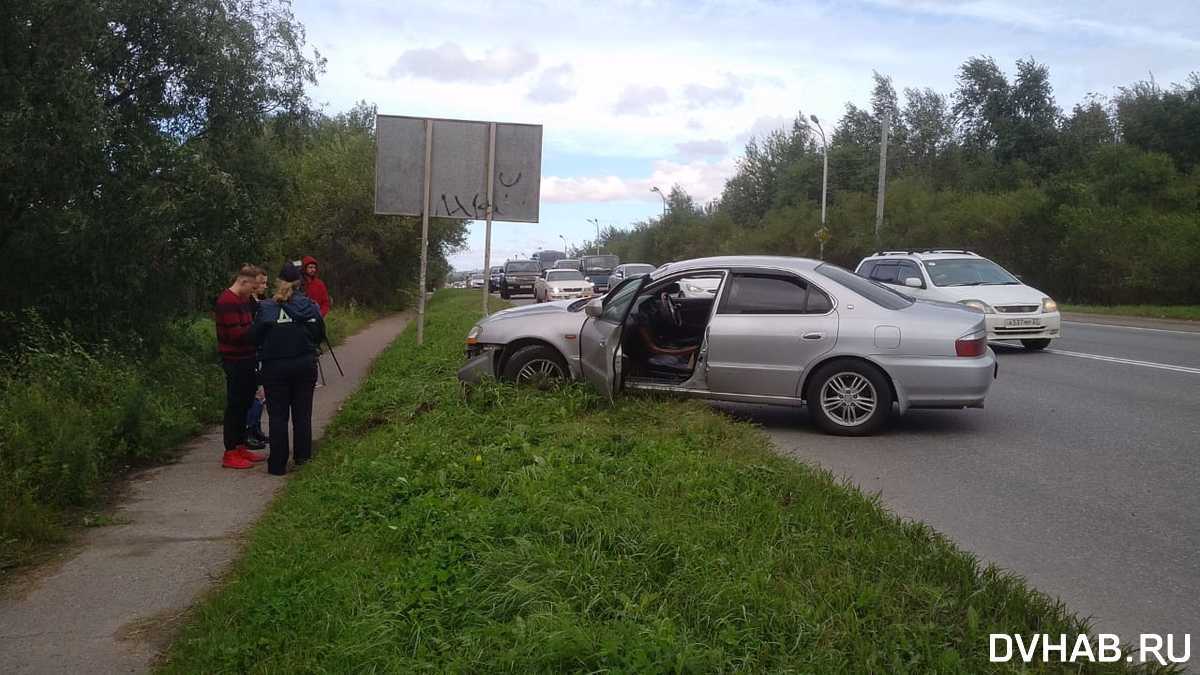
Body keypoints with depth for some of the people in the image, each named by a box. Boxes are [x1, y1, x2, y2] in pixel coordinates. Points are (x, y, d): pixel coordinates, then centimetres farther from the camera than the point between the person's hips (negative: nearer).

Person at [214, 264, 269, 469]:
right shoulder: (227, 302, -17)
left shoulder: (243, 299, 15)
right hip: (235, 361, -10)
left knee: (244, 404, 15)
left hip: (246, 360, 10)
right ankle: (230, 454, 4)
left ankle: (240, 447, 26)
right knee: (235, 405, -3)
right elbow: (236, 334, -23)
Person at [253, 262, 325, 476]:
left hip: (275, 367, -3)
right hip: (306, 365, 3)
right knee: (302, 413, 15)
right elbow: (320, 335, 5)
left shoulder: (267, 308, -13)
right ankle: (302, 456, 24)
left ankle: (278, 464, 6)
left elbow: (256, 338, -7)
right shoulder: (311, 306, -4)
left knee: (278, 416, 4)